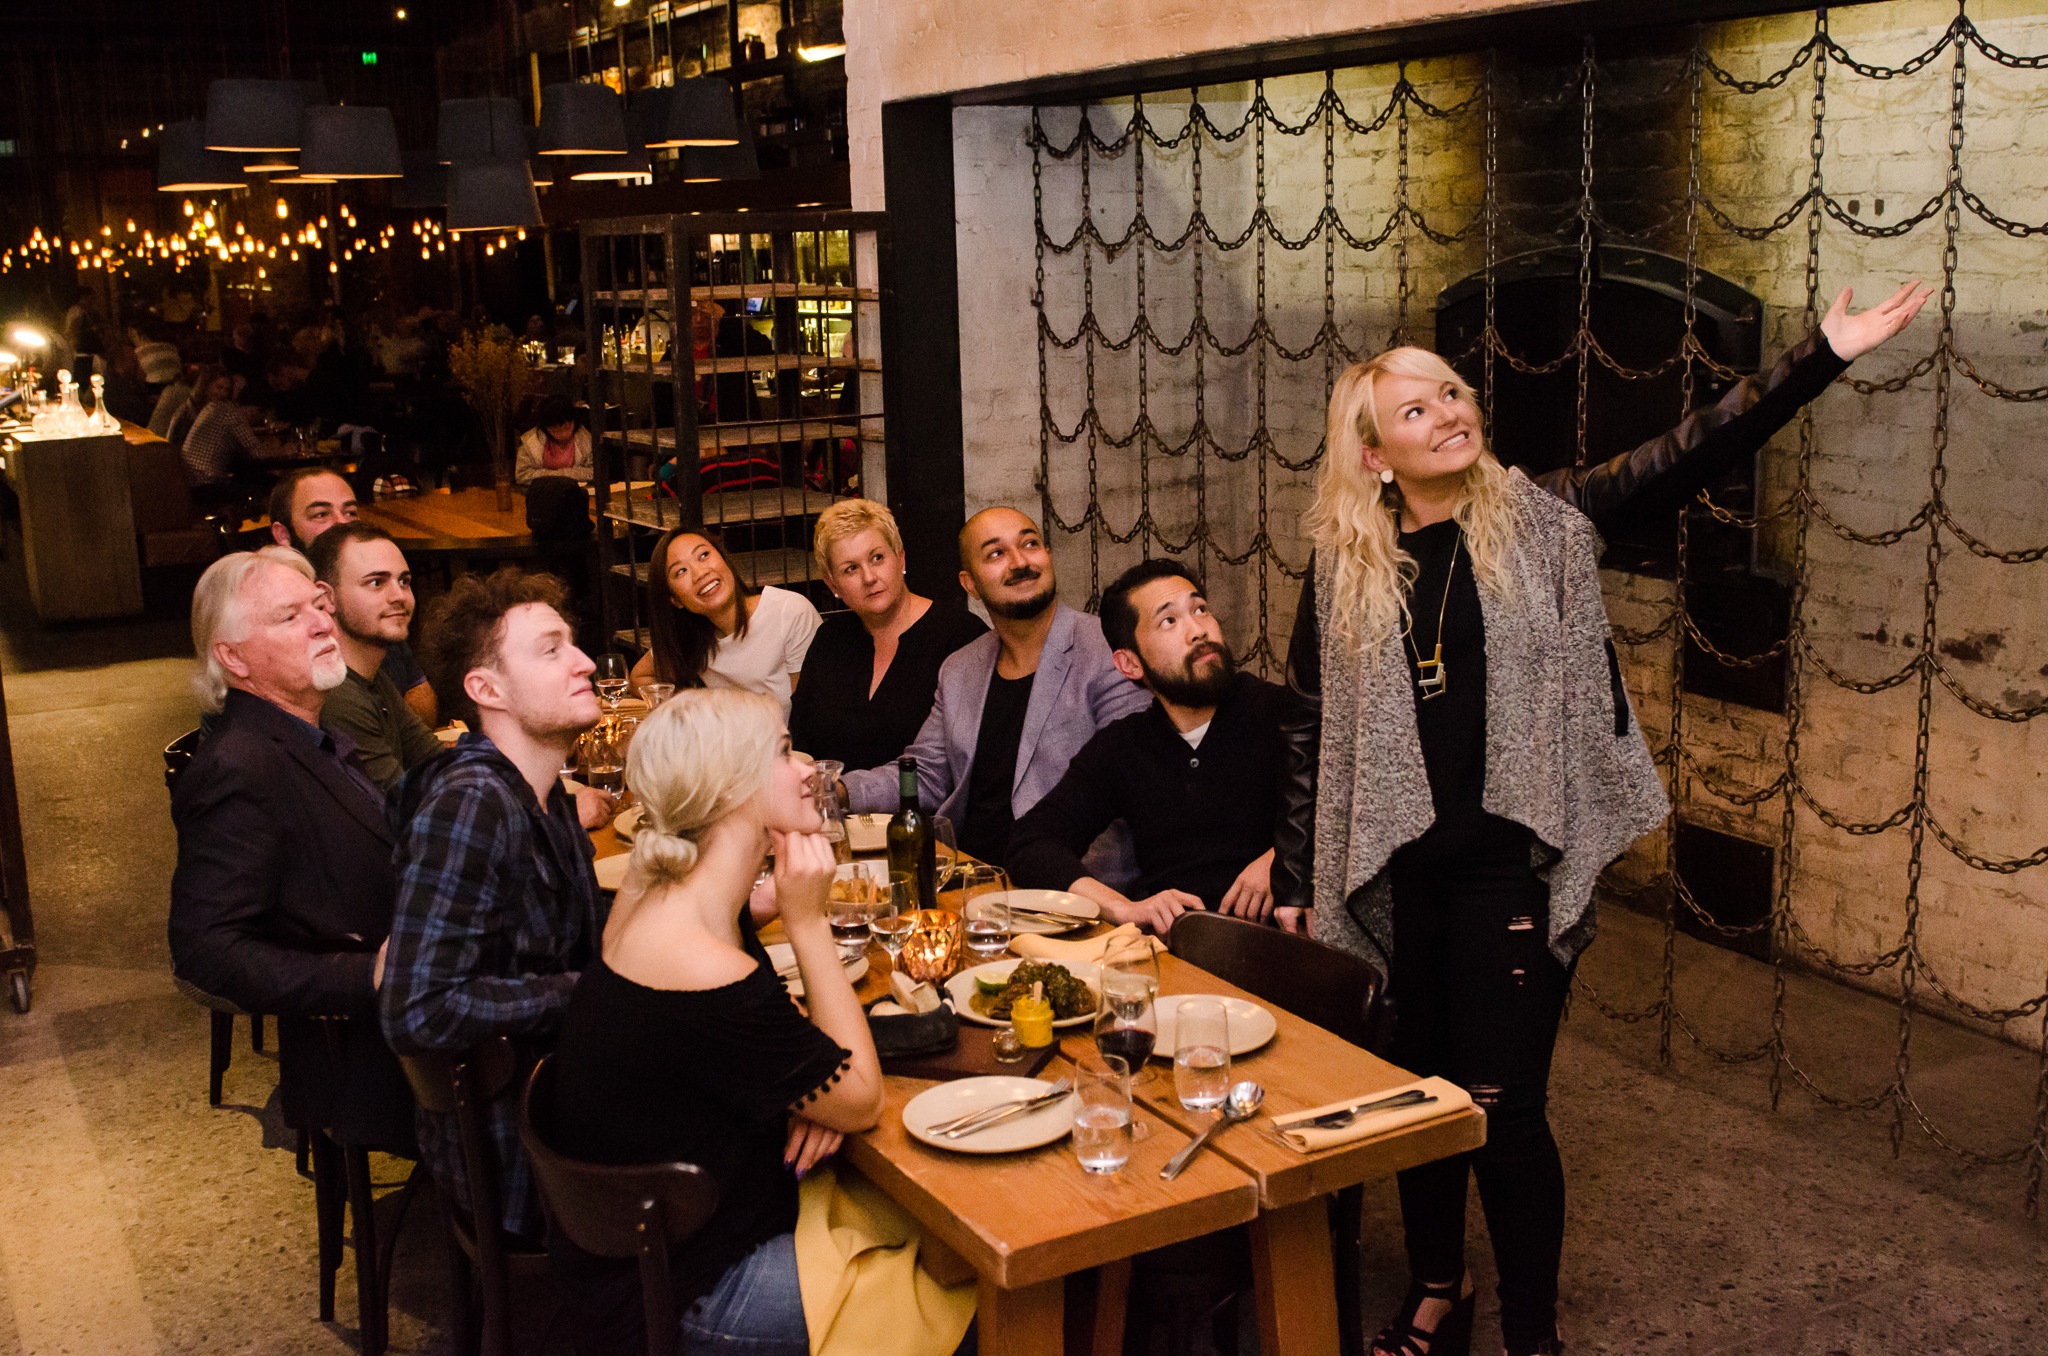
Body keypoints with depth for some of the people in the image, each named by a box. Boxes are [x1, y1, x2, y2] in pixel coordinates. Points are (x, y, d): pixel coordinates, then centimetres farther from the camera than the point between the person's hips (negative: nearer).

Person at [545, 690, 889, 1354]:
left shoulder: (672, 895, -2)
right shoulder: (705, 974, -31)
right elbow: (863, 1101, -18)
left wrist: (815, 1091, -8)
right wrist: (808, 920, -20)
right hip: (680, 1291, -9)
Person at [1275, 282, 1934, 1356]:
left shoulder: (1542, 520, 0)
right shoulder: (1344, 569, 3)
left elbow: (1690, 455, -8)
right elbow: (1311, 729, 6)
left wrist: (1822, 356, -18)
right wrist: (1293, 881, 6)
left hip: (1516, 864, -2)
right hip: (1398, 869, 2)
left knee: (1501, 1107, -3)